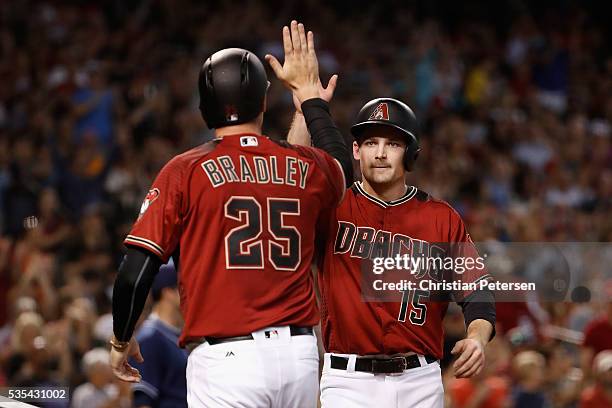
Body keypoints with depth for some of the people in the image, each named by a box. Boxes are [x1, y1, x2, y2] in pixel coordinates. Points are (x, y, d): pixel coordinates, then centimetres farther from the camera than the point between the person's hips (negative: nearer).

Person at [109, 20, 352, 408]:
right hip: (300, 357, 4)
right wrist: (309, 92, 46)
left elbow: (135, 272, -5)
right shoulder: (306, 168, 9)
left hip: (226, 358, -4)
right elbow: (343, 163, 36)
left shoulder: (185, 171, -2)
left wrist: (121, 340, 11)